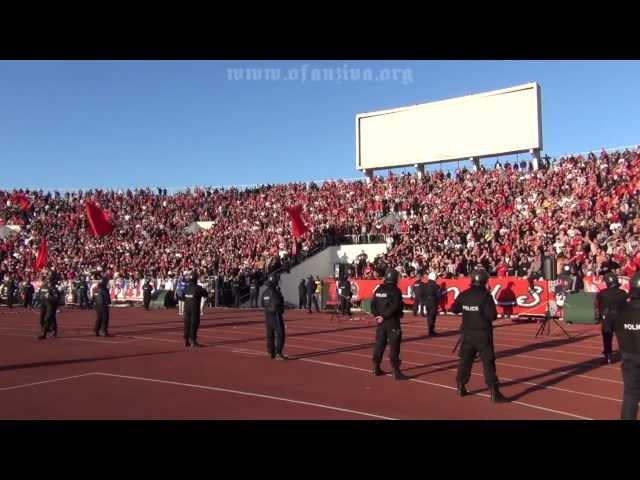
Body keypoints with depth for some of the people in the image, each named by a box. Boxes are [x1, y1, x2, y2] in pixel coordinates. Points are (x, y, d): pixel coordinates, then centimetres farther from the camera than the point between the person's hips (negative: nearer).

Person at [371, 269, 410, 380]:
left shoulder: (379, 290, 8)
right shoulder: (395, 290, -11)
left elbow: (373, 304, 6)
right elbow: (394, 307, -21)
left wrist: (378, 315, -2)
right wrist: (383, 316, -16)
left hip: (381, 322, 6)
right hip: (392, 322, -6)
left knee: (379, 344, 14)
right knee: (394, 346, -5)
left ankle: (376, 368, 21)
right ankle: (396, 372, -5)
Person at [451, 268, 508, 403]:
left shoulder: (463, 295, 1)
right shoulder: (485, 296, -14)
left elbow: (454, 309, 12)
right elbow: (493, 315, -18)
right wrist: (485, 313, 2)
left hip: (467, 333, 5)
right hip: (483, 334, -5)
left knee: (465, 360, 16)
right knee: (488, 363, -4)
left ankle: (461, 387, 25)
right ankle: (494, 393, -5)